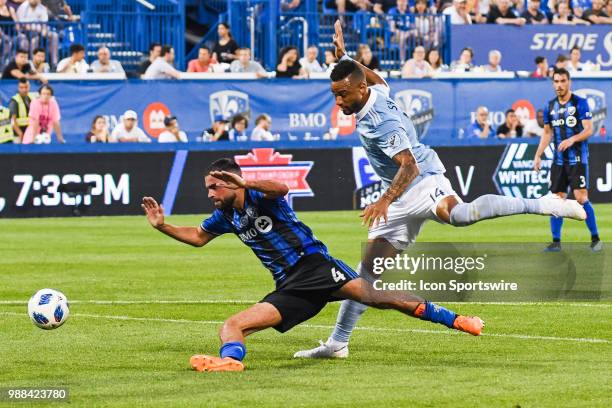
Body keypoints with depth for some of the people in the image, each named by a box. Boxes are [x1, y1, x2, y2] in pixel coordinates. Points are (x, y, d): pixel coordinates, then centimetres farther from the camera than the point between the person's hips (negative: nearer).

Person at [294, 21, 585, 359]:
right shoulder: (375, 90, 5)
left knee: (458, 214, -44)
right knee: (368, 269, 8)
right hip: (400, 199, 10)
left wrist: (384, 201, -44)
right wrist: (342, 57, 39)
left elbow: (409, 166, -32)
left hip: (422, 184, -10)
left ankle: (541, 205, -40)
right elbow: (376, 78, 33)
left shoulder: (381, 121, -22)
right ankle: (338, 343, 14)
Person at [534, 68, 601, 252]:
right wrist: (538, 155, 9)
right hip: (559, 160, 5)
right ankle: (556, 242, 8)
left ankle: (595, 239, -1)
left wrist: (572, 139, -26)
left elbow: (589, 130, -10)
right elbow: (547, 134, 18)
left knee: (581, 198, -12)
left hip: (578, 159, -5)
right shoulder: (550, 106, 9)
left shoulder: (580, 103, -5)